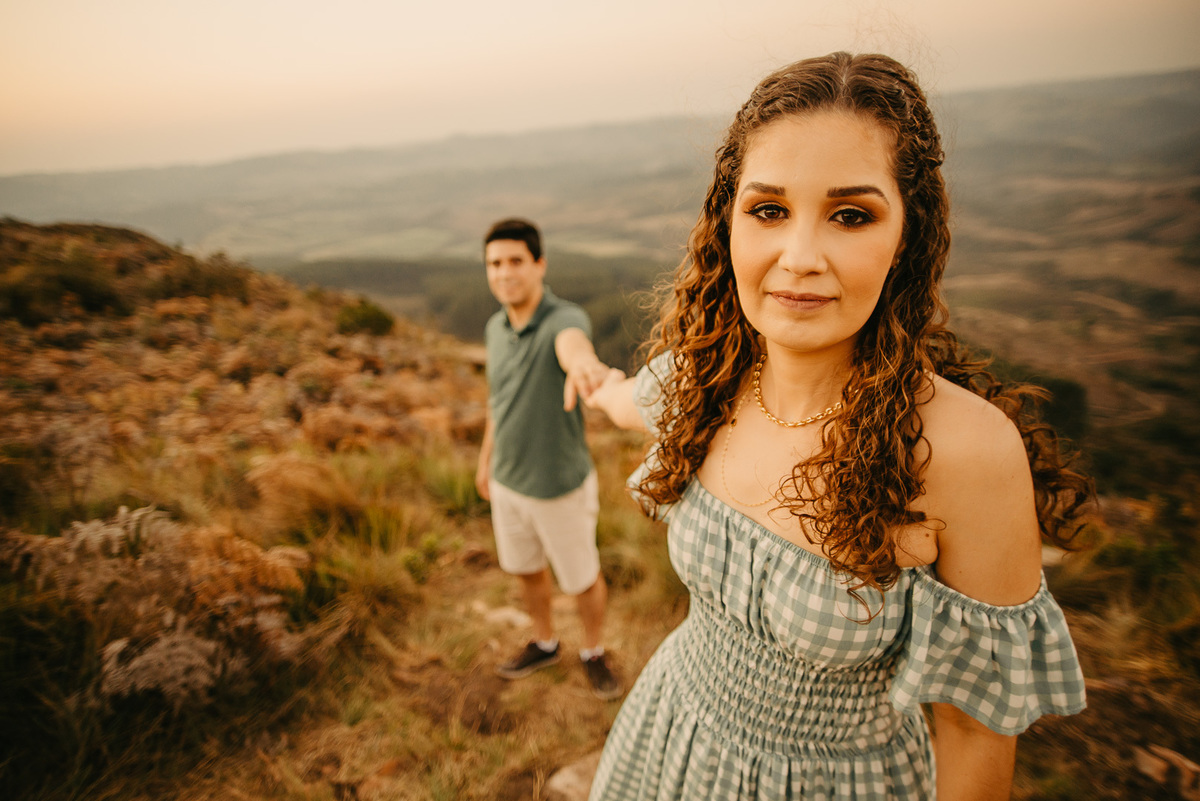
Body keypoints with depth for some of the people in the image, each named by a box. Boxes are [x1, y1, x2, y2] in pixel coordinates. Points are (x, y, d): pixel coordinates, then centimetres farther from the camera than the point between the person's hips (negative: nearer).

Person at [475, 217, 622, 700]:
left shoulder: (565, 319, -25)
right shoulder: (495, 328, -3)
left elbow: (572, 344, -52)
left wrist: (585, 363, -76)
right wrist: (486, 456, 19)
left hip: (561, 485, -6)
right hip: (508, 481, 6)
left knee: (582, 579, 16)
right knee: (527, 570, 24)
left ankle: (593, 652, 44)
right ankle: (544, 644, 50)